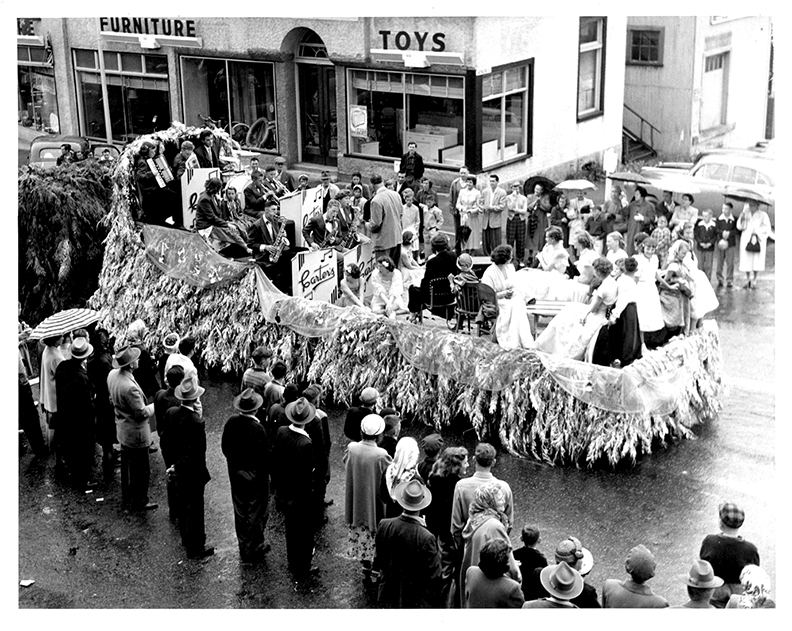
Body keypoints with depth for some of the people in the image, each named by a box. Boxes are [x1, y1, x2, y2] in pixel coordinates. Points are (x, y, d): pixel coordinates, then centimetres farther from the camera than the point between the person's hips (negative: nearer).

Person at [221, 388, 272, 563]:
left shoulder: (231, 423, -11)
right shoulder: (258, 429, -27)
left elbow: (225, 447, 0)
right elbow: (265, 455, -20)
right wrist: (266, 472, -4)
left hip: (236, 474, 5)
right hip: (255, 476, -5)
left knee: (240, 512, 20)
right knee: (257, 514, 13)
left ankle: (244, 548, 34)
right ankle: (254, 550, 24)